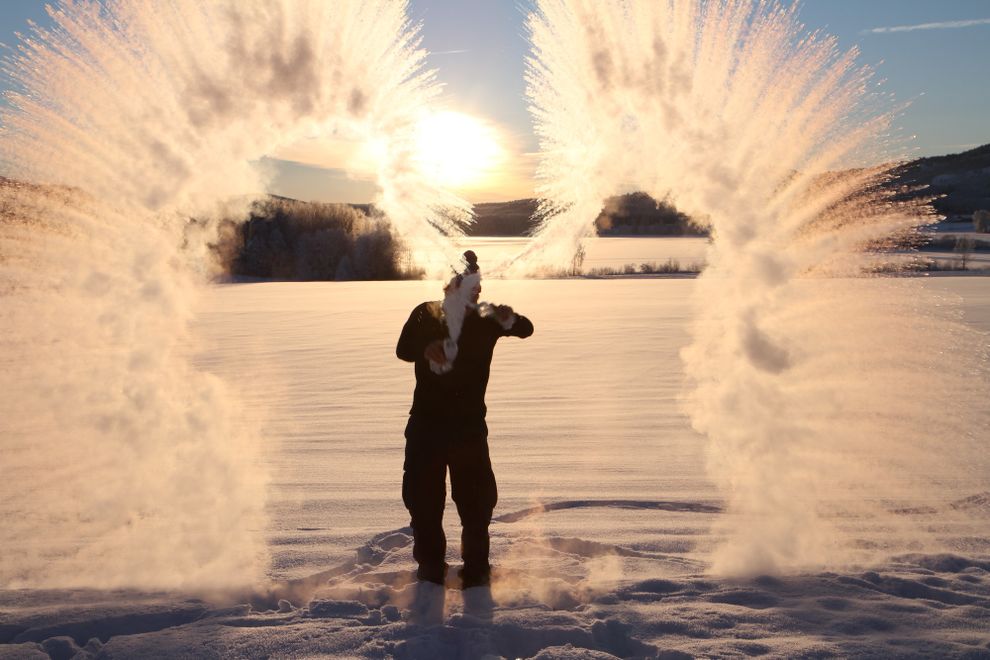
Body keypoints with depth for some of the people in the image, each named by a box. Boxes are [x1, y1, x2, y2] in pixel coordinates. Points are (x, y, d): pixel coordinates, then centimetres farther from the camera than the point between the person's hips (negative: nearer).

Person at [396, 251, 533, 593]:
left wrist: (509, 319, -29)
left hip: (470, 423, 0)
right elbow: (403, 348, -9)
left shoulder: (485, 318, 5)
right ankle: (430, 563, 19)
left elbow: (526, 329, -5)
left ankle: (476, 565, 14)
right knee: (422, 495, 5)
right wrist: (426, 349, -32)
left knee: (476, 499, 2)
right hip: (426, 423, 0)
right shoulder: (425, 314, 4)